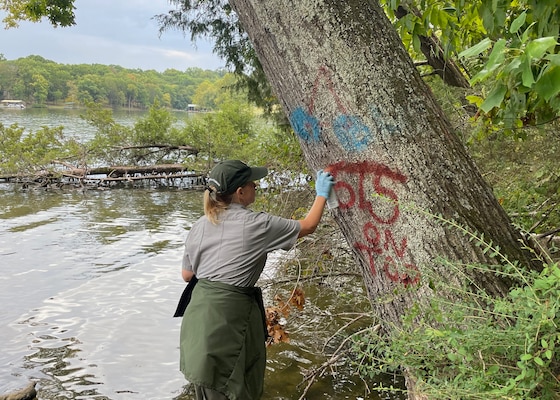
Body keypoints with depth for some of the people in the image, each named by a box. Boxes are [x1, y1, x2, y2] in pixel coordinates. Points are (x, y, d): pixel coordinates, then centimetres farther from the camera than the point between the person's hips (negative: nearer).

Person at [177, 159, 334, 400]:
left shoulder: (200, 226, 5)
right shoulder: (257, 224, -10)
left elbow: (187, 275, 14)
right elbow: (308, 226, 3)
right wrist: (322, 194, 17)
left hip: (198, 310, 6)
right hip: (229, 313, -6)